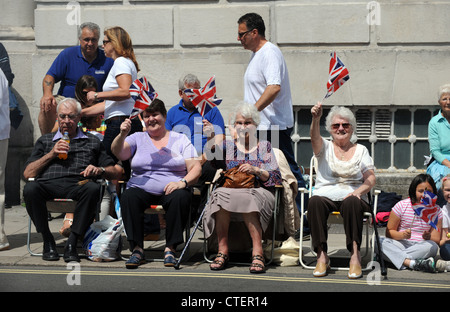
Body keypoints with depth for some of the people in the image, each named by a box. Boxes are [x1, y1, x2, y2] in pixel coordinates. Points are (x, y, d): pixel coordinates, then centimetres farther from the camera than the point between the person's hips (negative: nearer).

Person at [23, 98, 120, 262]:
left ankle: (72, 243, -28)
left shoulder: (92, 141, 28)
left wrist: (100, 170, 0)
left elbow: (114, 172, 22)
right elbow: (27, 173, 17)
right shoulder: (45, 141, 29)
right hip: (48, 184, 1)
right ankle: (48, 241, -19)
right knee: (30, 189, -35)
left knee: (93, 189, -37)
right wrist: (51, 154, 7)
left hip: (77, 184, 0)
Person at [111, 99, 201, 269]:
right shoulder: (138, 138, 17)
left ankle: (170, 248, -23)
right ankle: (137, 249, -26)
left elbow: (196, 168, 6)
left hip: (171, 190, -1)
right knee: (128, 196, -31)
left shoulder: (180, 140, 15)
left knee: (181, 197, -34)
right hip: (141, 189, 1)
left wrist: (183, 182, -14)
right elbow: (118, 153, -2)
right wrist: (122, 135, -22)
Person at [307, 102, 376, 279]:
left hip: (352, 197, 0)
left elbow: (370, 180, 8)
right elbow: (314, 138, -10)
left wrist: (358, 191, -15)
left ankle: (355, 254, -38)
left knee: (351, 203, -36)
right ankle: (322, 256, -32)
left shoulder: (360, 150, 18)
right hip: (326, 196, 0)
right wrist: (315, 119, -31)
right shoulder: (325, 147, 16)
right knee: (314, 202, -35)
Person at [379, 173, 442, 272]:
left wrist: (428, 237, -23)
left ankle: (397, 258, -34)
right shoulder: (401, 206, 2)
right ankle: (412, 263, -48)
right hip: (401, 244, 0)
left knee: (432, 247, -35)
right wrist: (401, 235, -17)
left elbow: (436, 240, 0)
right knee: (378, 240, -31)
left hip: (420, 247, 0)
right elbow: (389, 232, 4)